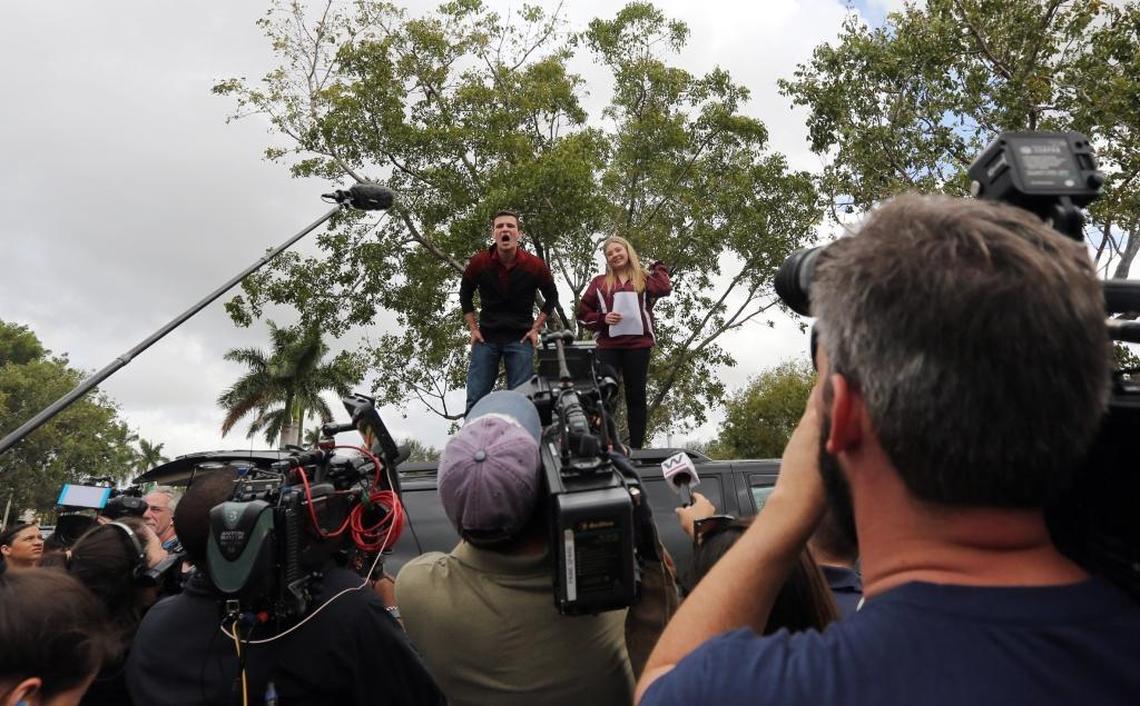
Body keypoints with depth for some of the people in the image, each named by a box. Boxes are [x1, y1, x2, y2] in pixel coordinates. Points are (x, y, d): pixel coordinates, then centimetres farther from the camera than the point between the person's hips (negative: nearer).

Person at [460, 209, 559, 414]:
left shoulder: (535, 265, -7)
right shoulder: (479, 262, -5)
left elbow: (551, 297, 9)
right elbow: (465, 295, 11)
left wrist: (535, 329, 0)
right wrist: (473, 329, 3)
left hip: (520, 338, -1)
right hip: (486, 337, 1)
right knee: (475, 399, -2)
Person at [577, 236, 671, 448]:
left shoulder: (644, 278, 12)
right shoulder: (599, 282, 13)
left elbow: (664, 288, -9)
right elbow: (583, 311, 12)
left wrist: (658, 267, 5)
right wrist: (602, 319, -4)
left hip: (638, 344, 0)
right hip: (608, 345, 0)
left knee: (636, 396, 4)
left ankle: (636, 447, 7)